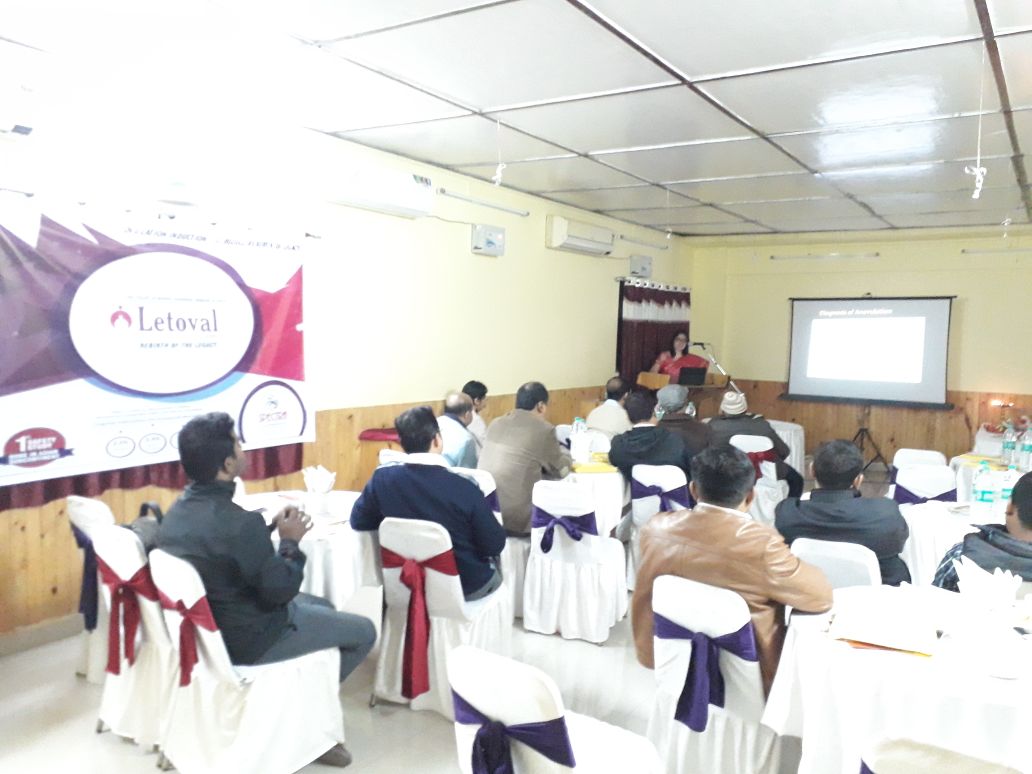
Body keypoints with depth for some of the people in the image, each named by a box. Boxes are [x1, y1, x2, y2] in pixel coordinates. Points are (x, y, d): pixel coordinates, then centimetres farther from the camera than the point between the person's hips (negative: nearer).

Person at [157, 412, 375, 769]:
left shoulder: (178, 510, -3)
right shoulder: (239, 522, -32)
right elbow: (279, 590, -22)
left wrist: (269, 529, 2)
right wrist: (290, 542, -8)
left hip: (208, 623, 9)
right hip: (245, 639, -9)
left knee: (320, 606, 27)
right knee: (363, 631, 6)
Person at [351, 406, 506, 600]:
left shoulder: (382, 479, -17)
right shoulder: (465, 488, -27)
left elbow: (358, 521, 1)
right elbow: (495, 546, -16)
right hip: (467, 586, -4)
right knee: (493, 565, 30)